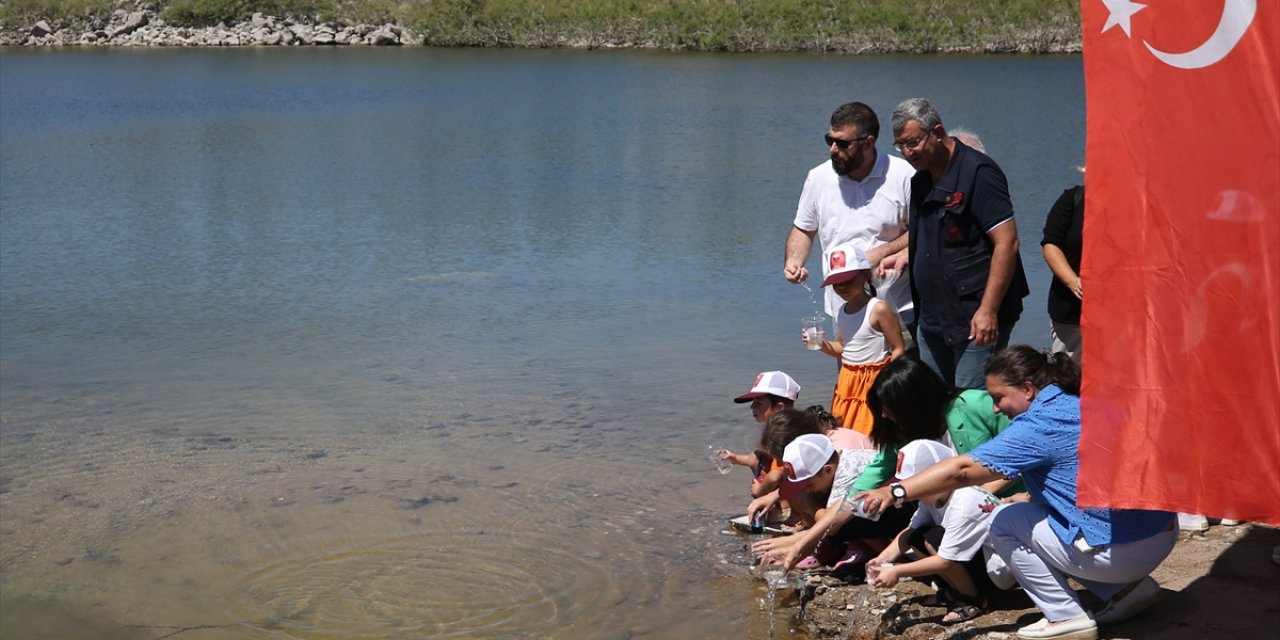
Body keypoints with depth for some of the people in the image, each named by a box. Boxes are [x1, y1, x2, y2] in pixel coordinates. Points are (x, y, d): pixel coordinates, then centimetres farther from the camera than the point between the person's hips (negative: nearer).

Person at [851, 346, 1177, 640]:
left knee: (1003, 523, -1)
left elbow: (963, 469, -19)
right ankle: (1127, 587, 15)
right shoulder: (1077, 405, 11)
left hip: (1123, 551, -9)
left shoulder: (1040, 424, -16)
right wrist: (1026, 499, 15)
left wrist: (896, 492, -17)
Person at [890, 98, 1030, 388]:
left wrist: (988, 310, -23)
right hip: (932, 320, 9)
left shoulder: (977, 172, -12)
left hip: (976, 320, -9)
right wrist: (907, 256, 12)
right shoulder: (921, 180, 15)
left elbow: (1007, 242, -19)